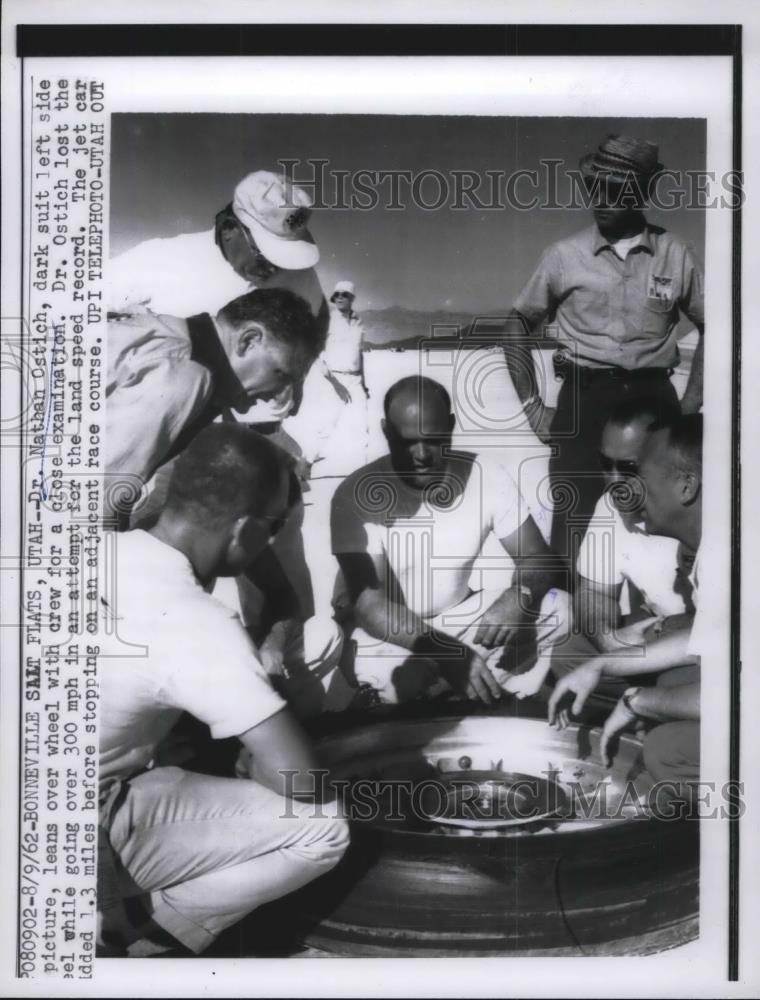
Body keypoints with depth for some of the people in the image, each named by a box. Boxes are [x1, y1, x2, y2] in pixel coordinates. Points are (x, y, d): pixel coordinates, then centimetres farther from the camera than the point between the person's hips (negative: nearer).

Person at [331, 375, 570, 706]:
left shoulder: (486, 475, -12)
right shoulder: (356, 495, -22)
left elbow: (535, 557, -8)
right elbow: (369, 605, -28)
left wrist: (518, 598, -33)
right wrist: (444, 652, -44)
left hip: (459, 616, 4)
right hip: (389, 633, -4)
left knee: (559, 608, -17)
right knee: (391, 679, -38)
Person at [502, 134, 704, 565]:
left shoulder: (675, 255, 3)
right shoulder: (566, 255, 1)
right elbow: (519, 328, 9)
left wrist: (691, 406, 4)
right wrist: (532, 406, 2)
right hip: (584, 399, -1)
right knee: (574, 526, -1)